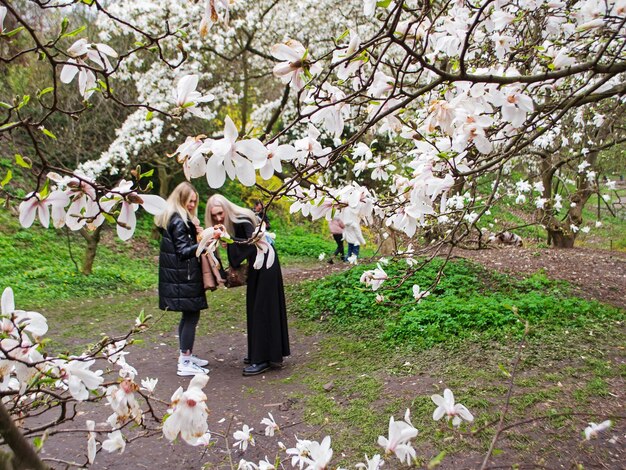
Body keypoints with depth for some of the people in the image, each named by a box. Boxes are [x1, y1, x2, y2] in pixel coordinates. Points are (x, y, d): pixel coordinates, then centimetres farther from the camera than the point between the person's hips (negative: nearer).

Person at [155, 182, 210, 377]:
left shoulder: (172, 219, 14)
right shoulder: (179, 222, -17)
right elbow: (184, 251, -23)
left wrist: (194, 233, 6)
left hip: (178, 276, 10)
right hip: (184, 278, -10)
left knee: (188, 315, 17)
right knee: (191, 316, -5)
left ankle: (186, 356, 27)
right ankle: (185, 363, 1)